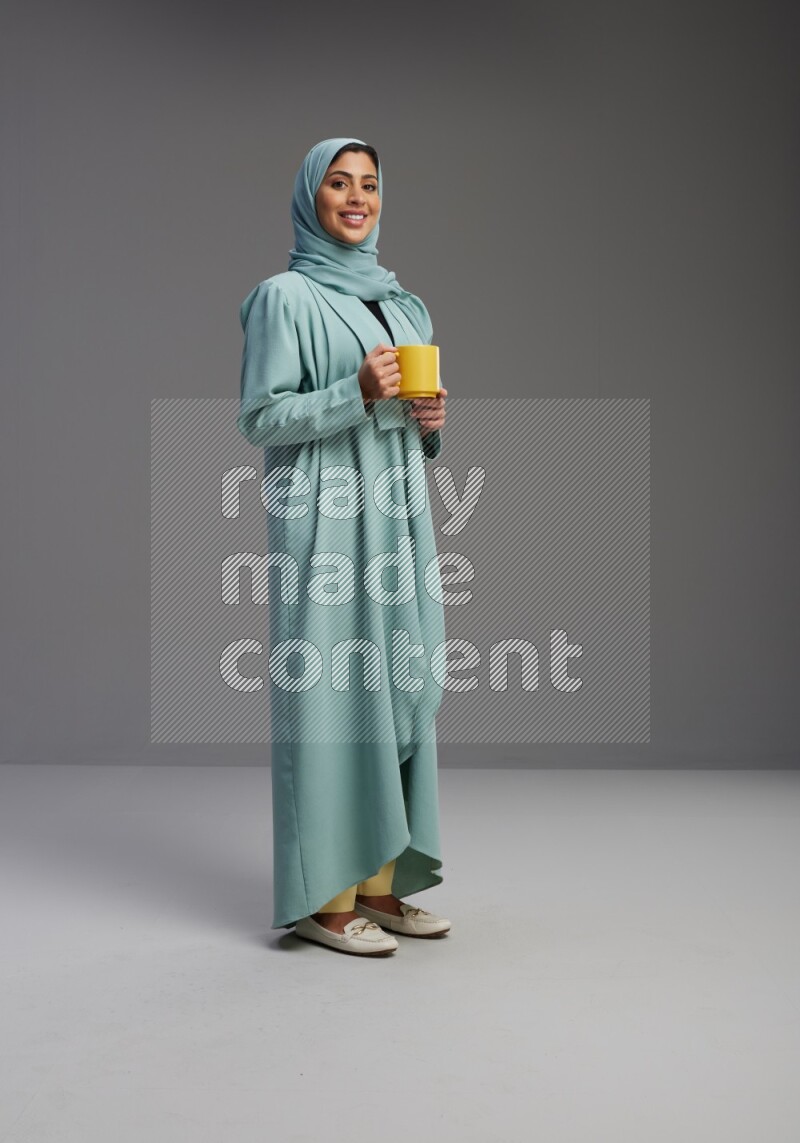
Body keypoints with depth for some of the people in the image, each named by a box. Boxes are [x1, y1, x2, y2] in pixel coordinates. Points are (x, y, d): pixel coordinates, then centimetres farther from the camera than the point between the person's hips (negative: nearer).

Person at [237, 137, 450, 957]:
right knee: (331, 691, -6)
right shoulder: (285, 297, -2)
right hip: (326, 523, -7)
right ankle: (324, 895, 3)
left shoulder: (403, 305, 18)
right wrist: (356, 394, -20)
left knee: (395, 689, 6)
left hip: (398, 519, 7)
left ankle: (379, 880, 15)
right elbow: (259, 420, -8)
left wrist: (430, 420, 0)